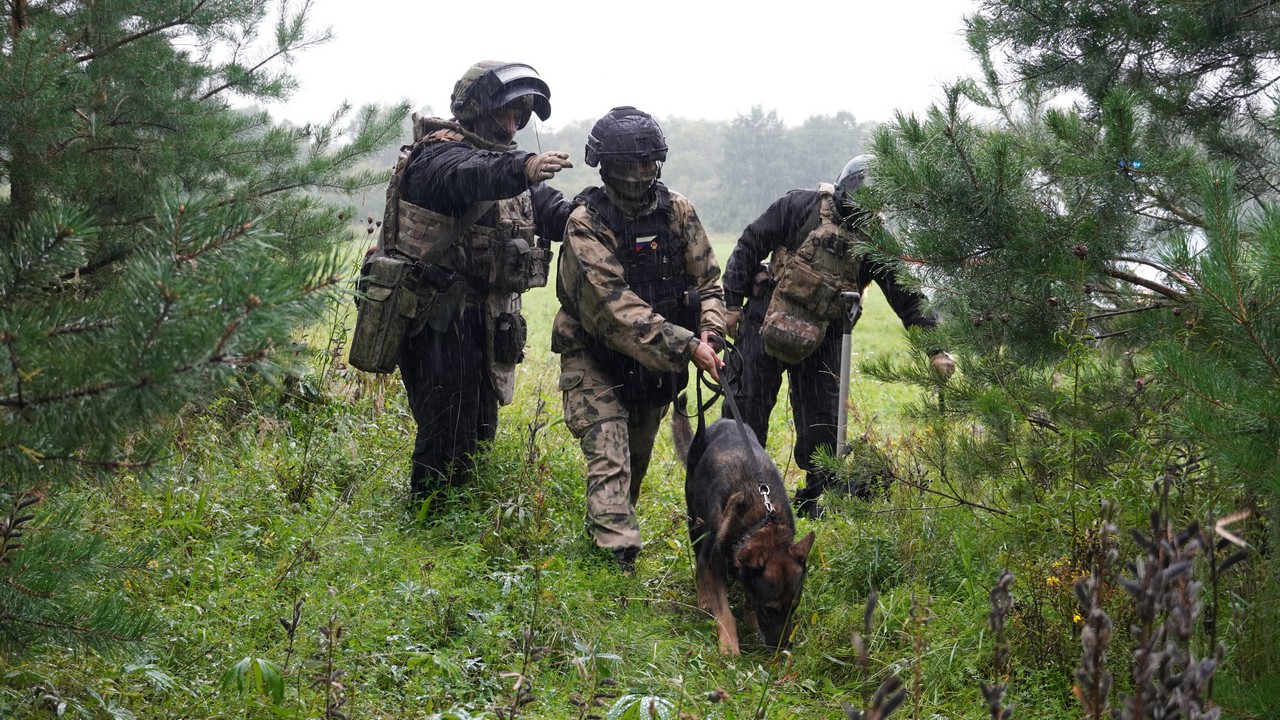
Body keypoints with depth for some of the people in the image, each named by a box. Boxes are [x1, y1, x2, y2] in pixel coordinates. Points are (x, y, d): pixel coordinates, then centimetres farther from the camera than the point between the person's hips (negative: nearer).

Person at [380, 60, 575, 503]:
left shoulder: (504, 161, 17)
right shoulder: (438, 155, -12)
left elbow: (552, 209, 4)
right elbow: (470, 176, -36)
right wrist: (522, 168, -57)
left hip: (482, 324, 9)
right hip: (439, 321, -9)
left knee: (477, 436, 17)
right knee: (448, 438, -8)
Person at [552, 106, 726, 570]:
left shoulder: (676, 210, -4)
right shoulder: (586, 223, -20)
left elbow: (707, 281, 1)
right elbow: (615, 306, -28)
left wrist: (707, 332, -21)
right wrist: (686, 345, -34)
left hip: (655, 363, 5)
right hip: (596, 360, -5)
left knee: (637, 458, 19)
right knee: (609, 460, -16)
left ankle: (605, 529, 40)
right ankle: (618, 557, -22)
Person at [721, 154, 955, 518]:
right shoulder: (801, 207, -10)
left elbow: (907, 297, -3)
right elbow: (749, 246, -5)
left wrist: (935, 351, -11)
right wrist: (733, 302, -6)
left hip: (822, 336, 3)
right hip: (766, 322, -3)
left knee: (823, 422, 4)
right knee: (745, 408, 0)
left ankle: (813, 501, 20)